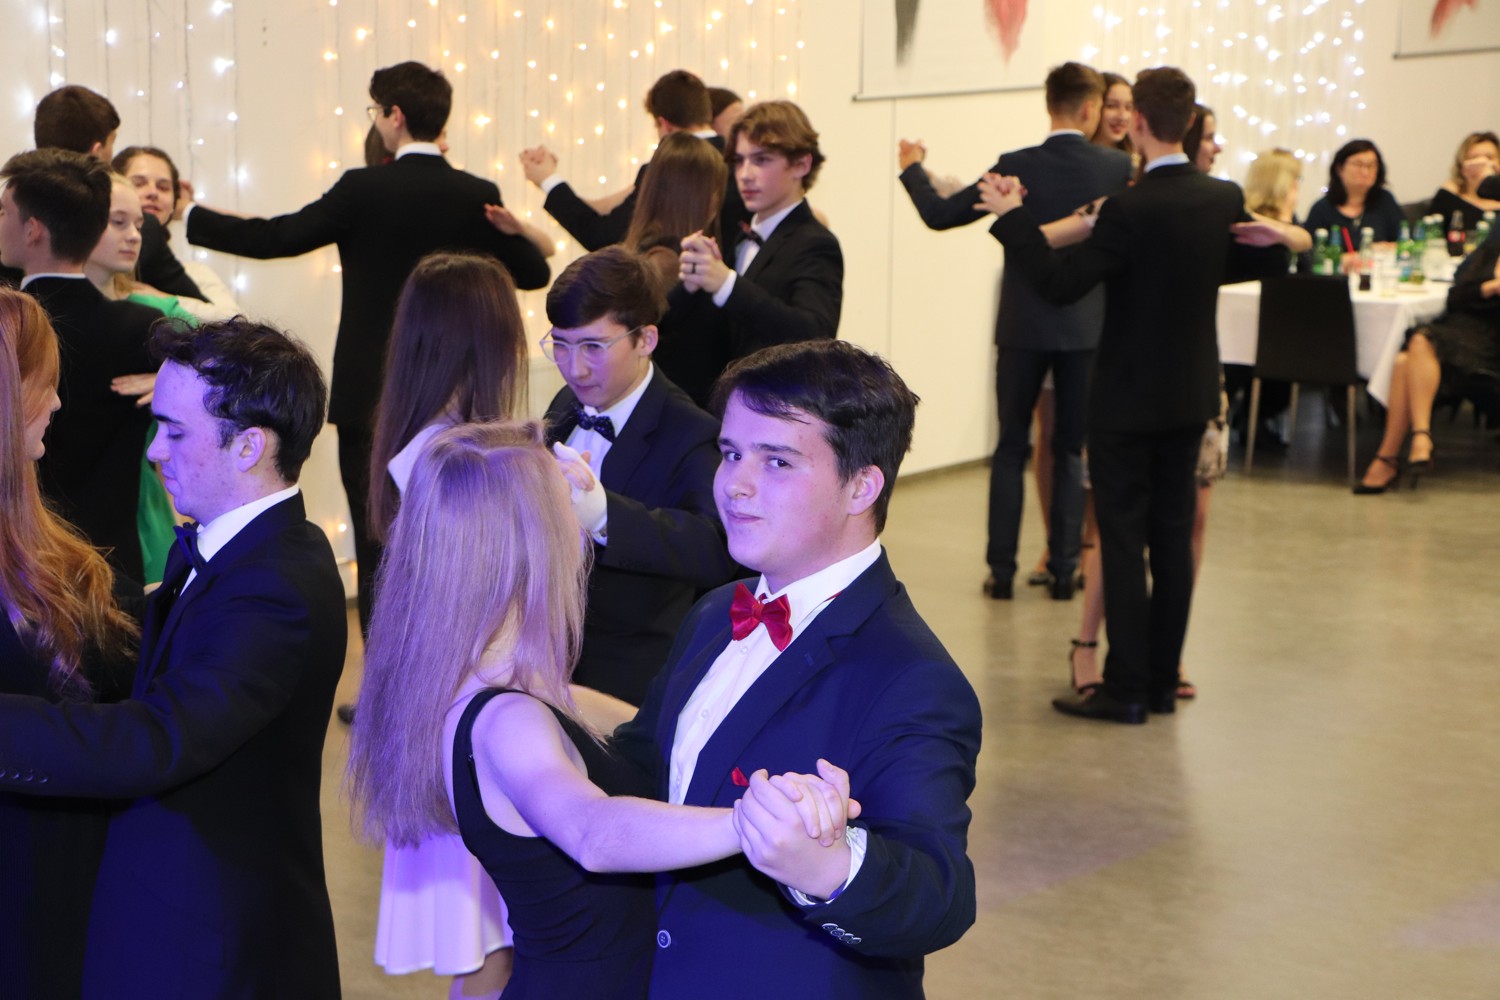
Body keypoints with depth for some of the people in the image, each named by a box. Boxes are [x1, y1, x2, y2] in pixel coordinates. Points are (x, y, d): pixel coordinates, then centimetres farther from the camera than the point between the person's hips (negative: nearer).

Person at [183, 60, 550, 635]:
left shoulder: (364, 189, -12)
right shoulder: (477, 196, -2)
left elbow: (277, 237, -9)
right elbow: (534, 273, 7)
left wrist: (188, 217, 2)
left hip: (372, 396, -4)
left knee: (378, 547, 3)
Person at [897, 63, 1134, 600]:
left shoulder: (1017, 167, -11)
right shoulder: (1117, 168, -7)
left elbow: (939, 214, -6)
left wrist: (911, 169, 12)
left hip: (1023, 328, -1)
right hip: (1087, 328, 1)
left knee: (1011, 449, 9)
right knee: (1070, 451, 10)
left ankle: (1001, 570, 9)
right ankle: (1063, 570, 10)